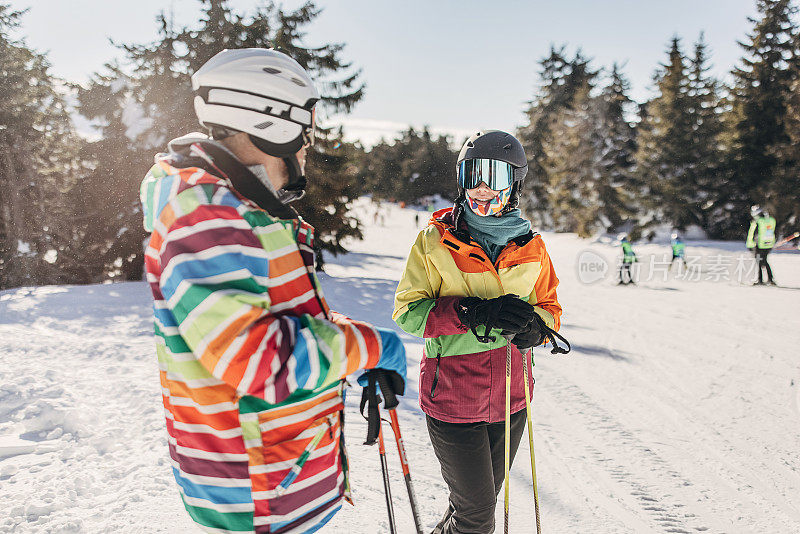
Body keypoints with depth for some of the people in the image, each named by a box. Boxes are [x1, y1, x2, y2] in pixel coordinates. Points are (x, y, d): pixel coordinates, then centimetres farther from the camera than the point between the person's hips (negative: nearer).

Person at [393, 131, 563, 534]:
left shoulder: (531, 247, 2)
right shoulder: (435, 240, -8)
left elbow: (549, 307, 12)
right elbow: (407, 310, -10)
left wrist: (534, 326, -13)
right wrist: (472, 313, -25)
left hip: (509, 396, 4)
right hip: (451, 398, -4)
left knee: (484, 498, 21)